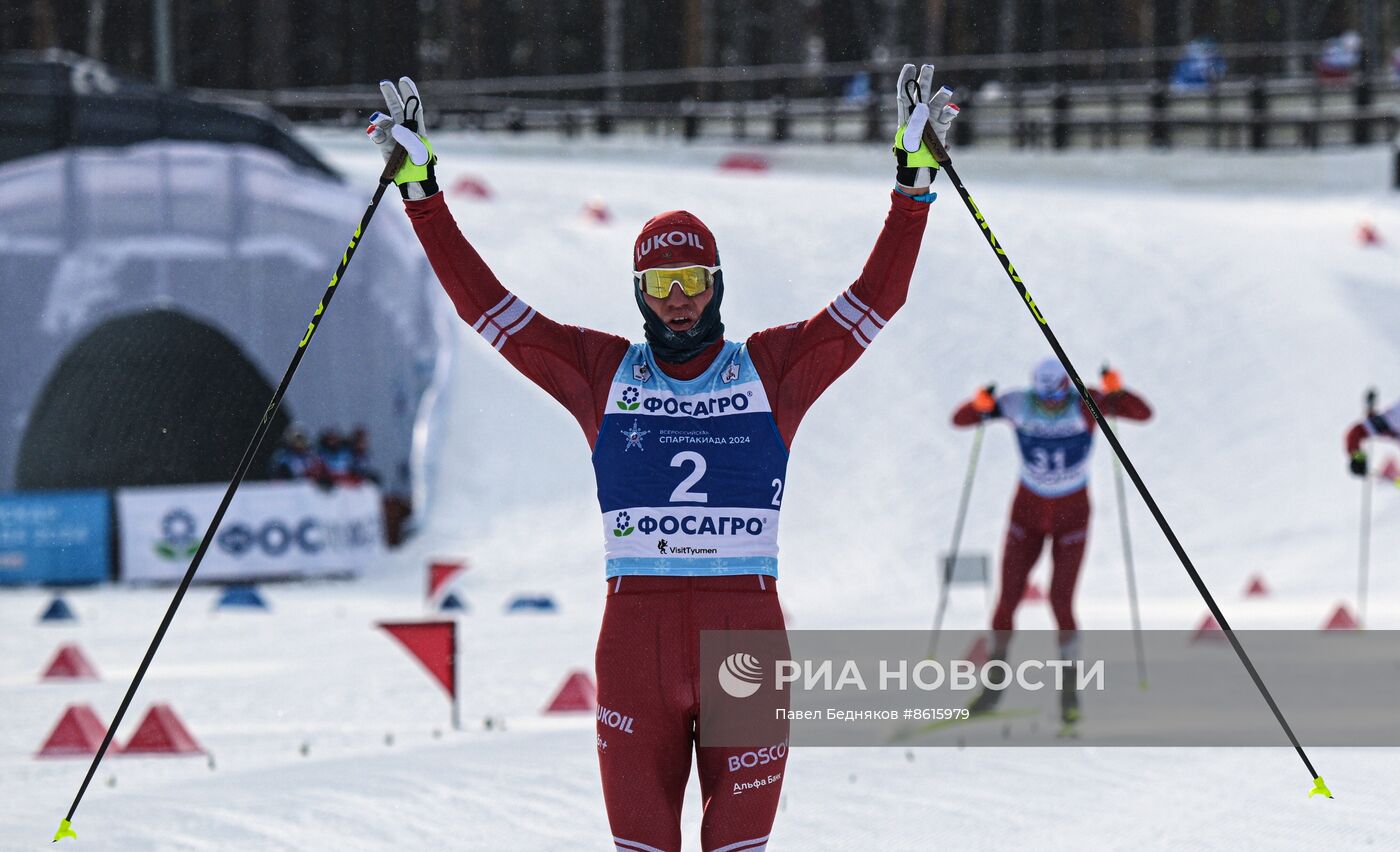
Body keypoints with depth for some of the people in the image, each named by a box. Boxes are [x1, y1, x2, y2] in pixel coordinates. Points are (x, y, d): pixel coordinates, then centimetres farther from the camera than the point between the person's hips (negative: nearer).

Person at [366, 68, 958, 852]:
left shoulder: (773, 368, 8)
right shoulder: (602, 372, 10)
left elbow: (878, 297, 5)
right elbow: (486, 304, 11)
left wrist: (916, 177, -1)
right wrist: (422, 189, 7)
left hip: (748, 633, -1)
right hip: (636, 633, 1)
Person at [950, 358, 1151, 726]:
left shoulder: (1085, 405, -20)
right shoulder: (1018, 405, -16)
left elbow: (1143, 413, -27)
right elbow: (960, 419, -11)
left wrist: (1116, 393, -48)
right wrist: (980, 406, -34)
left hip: (1072, 515, -2)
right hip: (1028, 512, 2)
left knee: (1061, 603, -11)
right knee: (1007, 600, -1)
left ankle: (1070, 692, 9)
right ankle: (993, 686, 19)